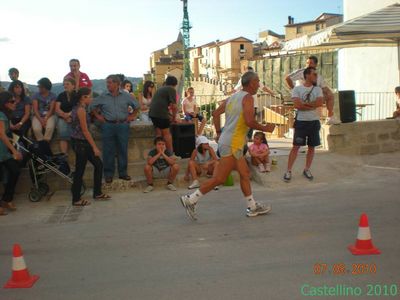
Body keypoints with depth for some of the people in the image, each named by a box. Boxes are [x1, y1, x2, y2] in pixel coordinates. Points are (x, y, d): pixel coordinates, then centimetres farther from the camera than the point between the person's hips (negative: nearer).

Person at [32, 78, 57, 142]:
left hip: (49, 116, -1)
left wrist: (45, 119, -20)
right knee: (36, 129, -31)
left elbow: (51, 109, -5)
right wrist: (41, 120, -17)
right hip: (38, 116, 1)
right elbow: (35, 110, -3)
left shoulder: (53, 96, 4)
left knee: (50, 127, -34)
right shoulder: (36, 96, 6)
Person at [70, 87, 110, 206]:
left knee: (98, 164, 12)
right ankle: (76, 200, 10)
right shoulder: (81, 110, -16)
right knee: (80, 170, -1)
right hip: (81, 143, -10)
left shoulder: (78, 108, 12)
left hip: (81, 142, 10)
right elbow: (85, 130, -19)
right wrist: (94, 147, -17)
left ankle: (97, 193, 21)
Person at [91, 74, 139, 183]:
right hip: (108, 126, 0)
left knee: (123, 150, 5)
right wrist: (98, 116, 7)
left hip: (123, 125, 1)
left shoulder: (126, 96, 5)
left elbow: (136, 106, 17)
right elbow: (92, 106, 15)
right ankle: (108, 174, 10)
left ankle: (123, 172, 16)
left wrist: (132, 115, 9)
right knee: (108, 151, 1)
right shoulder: (103, 97, 3)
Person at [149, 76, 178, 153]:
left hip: (152, 112, 8)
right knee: (167, 133, -1)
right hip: (161, 113, -8)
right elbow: (174, 106, -7)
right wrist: (174, 117, 7)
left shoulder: (161, 89, 25)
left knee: (159, 133, 13)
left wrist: (169, 116, 37)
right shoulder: (172, 89, -1)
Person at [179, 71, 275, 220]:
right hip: (232, 145, -10)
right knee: (219, 179, -4)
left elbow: (215, 114, 15)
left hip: (226, 140, 10)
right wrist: (265, 128, -6)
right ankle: (190, 200, 1)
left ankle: (252, 207, 24)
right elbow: (249, 122, -22)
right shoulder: (248, 98, -11)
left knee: (245, 174, 16)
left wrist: (219, 133, 22)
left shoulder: (232, 97, 13)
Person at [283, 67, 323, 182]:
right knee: (296, 146, -3)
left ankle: (307, 169, 23)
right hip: (301, 121, -3)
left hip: (314, 121, 3)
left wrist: (304, 104, -13)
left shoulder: (318, 89, 5)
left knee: (312, 147, 9)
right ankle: (288, 171, 4)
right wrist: (313, 106, -11)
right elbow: (297, 105, -17)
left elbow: (320, 102, -12)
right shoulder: (297, 89, -3)